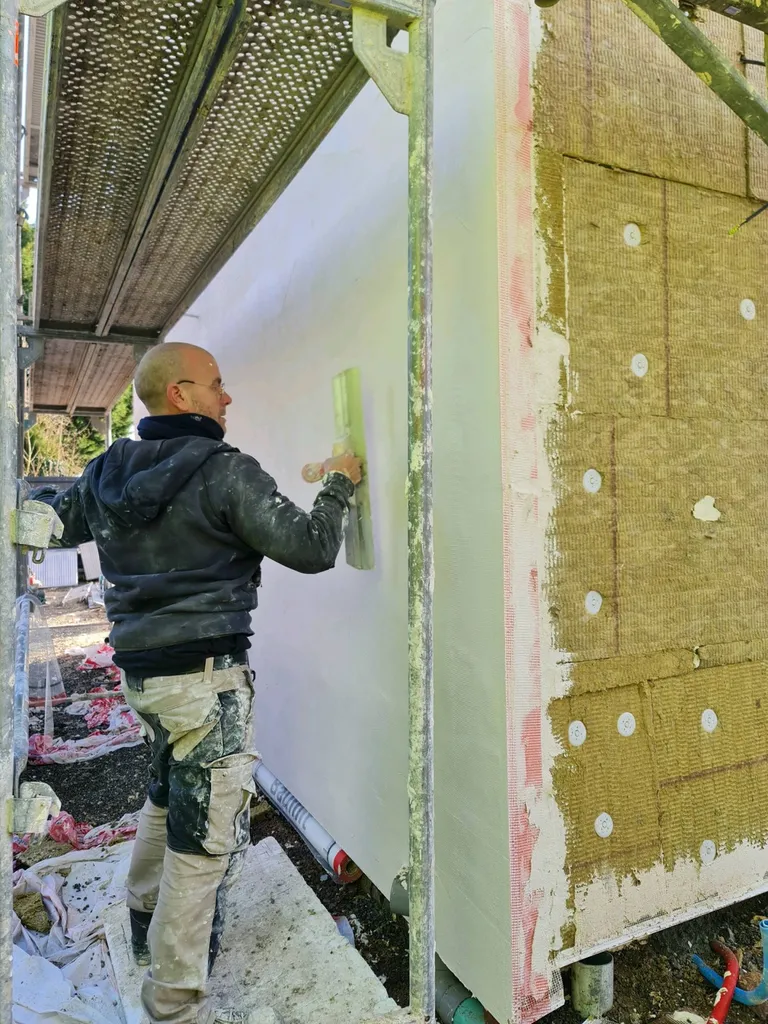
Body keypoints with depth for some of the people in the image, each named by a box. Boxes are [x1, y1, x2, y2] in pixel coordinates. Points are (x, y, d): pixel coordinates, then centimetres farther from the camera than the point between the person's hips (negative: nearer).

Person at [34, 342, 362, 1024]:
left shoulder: (109, 471, 6)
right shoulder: (225, 471, -16)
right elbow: (311, 549, -15)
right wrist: (339, 484, 0)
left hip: (141, 669, 9)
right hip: (204, 674, -9)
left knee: (168, 799, 29)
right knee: (208, 839, 3)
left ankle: (148, 924, 50)